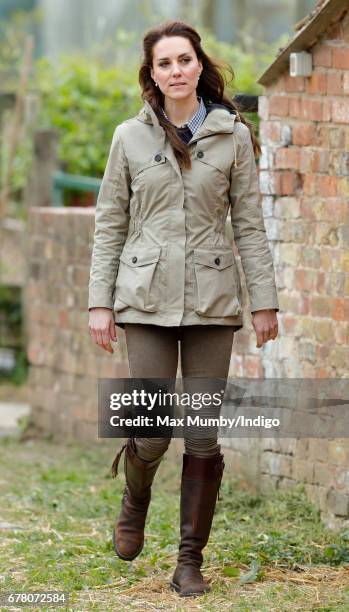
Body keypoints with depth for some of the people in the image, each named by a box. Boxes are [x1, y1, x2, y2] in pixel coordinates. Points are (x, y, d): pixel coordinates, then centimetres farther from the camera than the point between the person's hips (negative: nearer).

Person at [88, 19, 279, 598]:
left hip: (212, 300, 0)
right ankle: (134, 503, 28)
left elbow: (250, 224, 5)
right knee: (153, 433, -6)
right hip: (148, 299, 0)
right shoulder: (130, 137, 4)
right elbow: (109, 224, 7)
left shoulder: (233, 136, 3)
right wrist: (100, 302, 2)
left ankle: (191, 561, 10)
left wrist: (264, 300, 1)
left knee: (203, 437, -1)